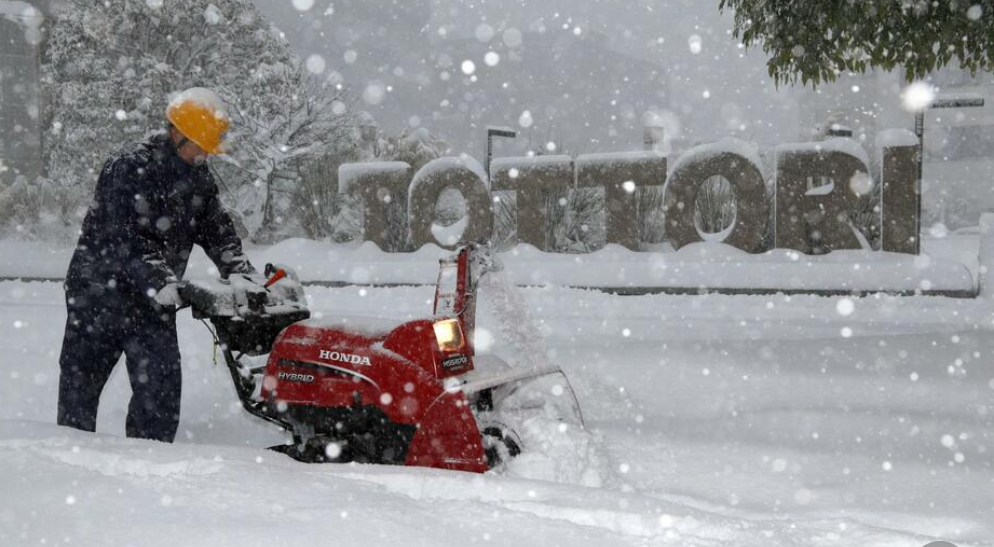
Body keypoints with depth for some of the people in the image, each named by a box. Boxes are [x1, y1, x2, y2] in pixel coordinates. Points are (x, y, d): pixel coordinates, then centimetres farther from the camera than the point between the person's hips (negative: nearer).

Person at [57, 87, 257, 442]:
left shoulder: (199, 177, 7)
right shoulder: (129, 168, -16)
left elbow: (216, 229, 10)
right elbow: (124, 236, -25)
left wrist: (242, 273, -5)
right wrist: (159, 281, -34)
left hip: (155, 299, 6)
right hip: (100, 293, -6)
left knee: (162, 384, -3)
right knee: (81, 382, 4)